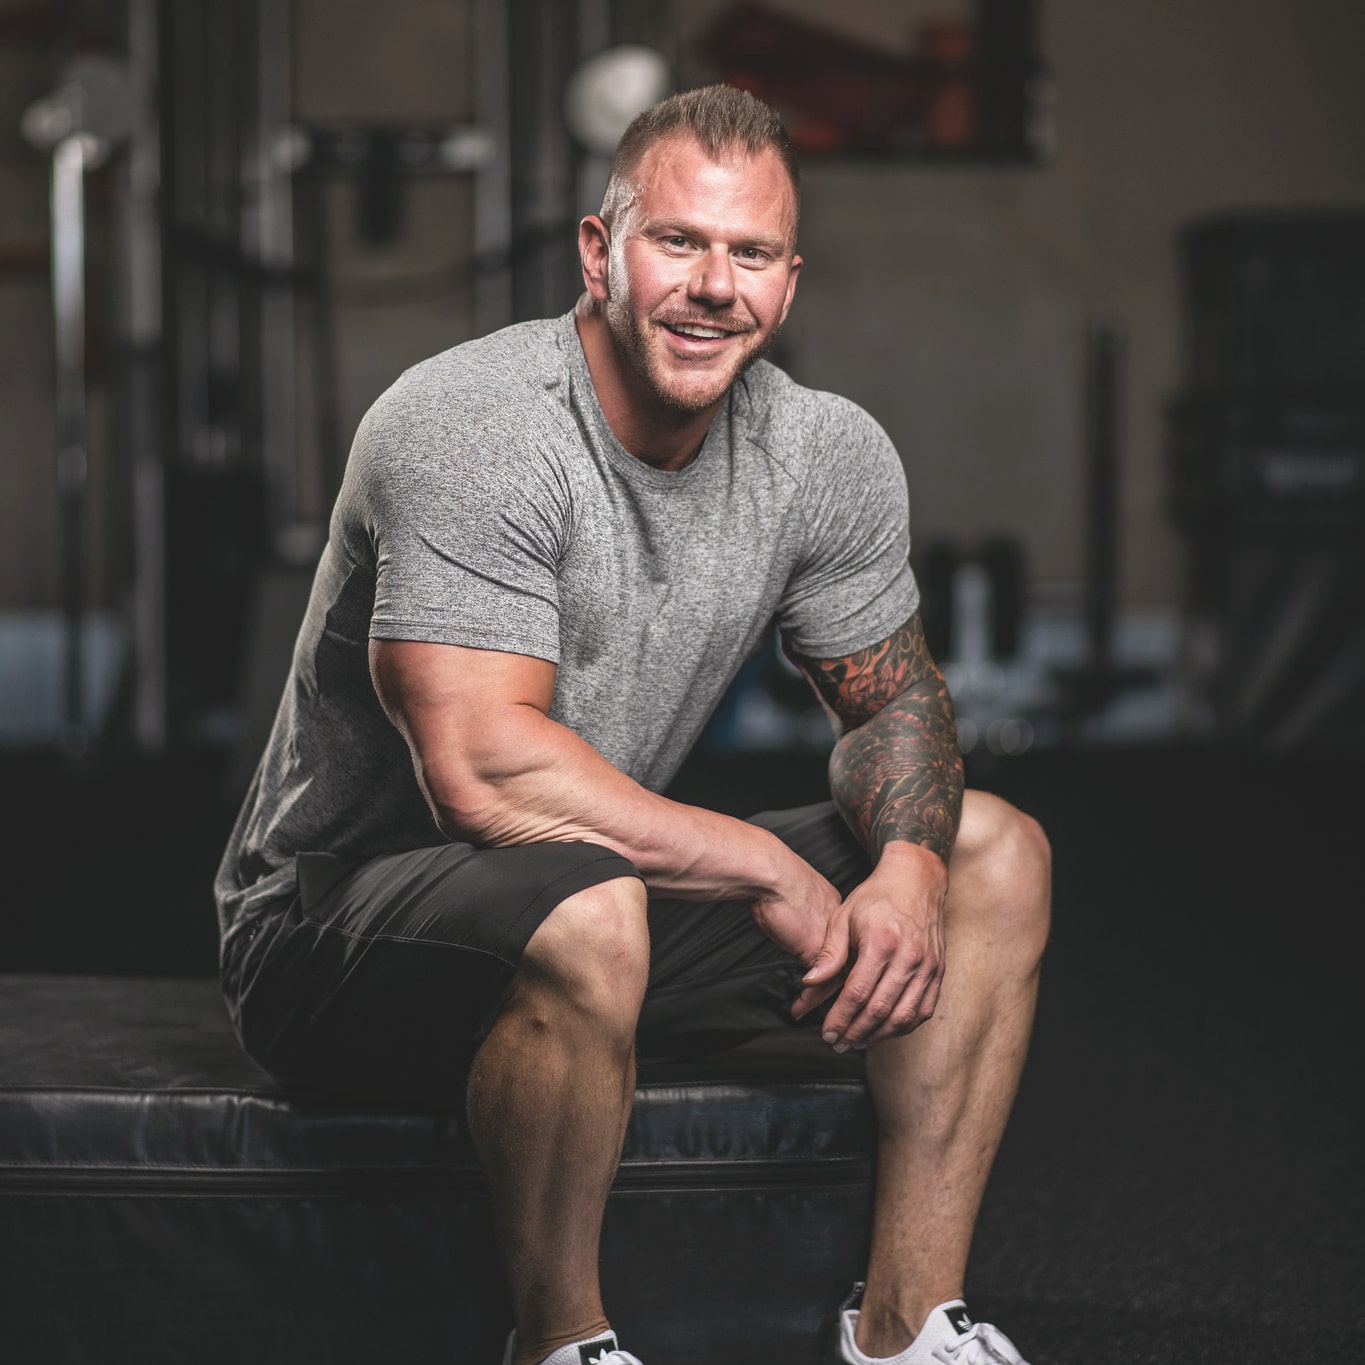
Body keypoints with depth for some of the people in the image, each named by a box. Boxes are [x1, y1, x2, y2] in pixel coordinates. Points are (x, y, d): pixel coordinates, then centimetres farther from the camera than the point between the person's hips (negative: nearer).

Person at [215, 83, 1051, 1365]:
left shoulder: (829, 455, -2)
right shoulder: (470, 429, -24)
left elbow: (892, 697, 10)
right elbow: (484, 771, -31)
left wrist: (910, 863, -13)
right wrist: (767, 872, -23)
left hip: (622, 884, 8)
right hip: (335, 919, -8)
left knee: (993, 851, 2)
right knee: (584, 919, -40)